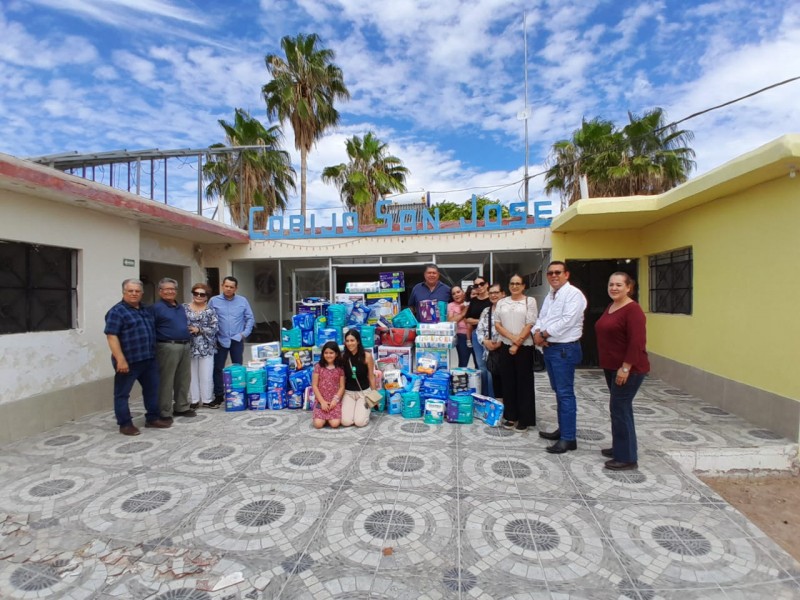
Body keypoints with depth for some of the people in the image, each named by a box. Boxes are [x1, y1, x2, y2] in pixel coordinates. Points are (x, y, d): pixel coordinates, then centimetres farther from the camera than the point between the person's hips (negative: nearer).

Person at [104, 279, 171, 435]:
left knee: (152, 389, 14)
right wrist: (121, 359, -21)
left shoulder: (145, 310, 14)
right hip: (128, 361, -7)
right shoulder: (117, 311, -9)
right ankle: (125, 424, 14)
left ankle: (152, 418, 25)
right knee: (122, 393, 5)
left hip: (149, 359, 7)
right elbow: (112, 336, -15)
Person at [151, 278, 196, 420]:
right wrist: (157, 346, -16)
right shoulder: (156, 308, -6)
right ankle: (165, 412, 8)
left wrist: (193, 330, 12)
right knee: (166, 381, -1)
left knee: (184, 380, 14)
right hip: (168, 347, -7)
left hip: (186, 346, 8)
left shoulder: (181, 307, 17)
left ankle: (182, 407, 26)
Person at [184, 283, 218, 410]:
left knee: (206, 374, 2)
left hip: (206, 347, -1)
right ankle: (194, 400, 16)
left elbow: (214, 329, -4)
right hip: (189, 346, 1)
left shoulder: (210, 310, 3)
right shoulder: (184, 308, 6)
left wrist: (198, 330, -14)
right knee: (192, 374, 6)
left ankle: (207, 399, 13)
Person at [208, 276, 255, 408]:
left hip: (237, 340, 1)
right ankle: (219, 396, 15)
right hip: (220, 340, 0)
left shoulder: (243, 301, 3)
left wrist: (245, 333, -4)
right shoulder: (214, 301, 0)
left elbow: (250, 319, 6)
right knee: (218, 368, 4)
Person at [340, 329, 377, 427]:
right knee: (346, 422, -13)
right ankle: (350, 408, 20)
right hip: (348, 392, 2)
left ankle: (366, 408, 18)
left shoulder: (367, 356, -11)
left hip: (364, 391, -2)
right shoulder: (343, 357, -5)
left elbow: (371, 377, -2)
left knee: (360, 422, -15)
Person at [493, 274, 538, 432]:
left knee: (524, 382, 3)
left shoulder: (530, 301, -1)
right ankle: (510, 416, 19)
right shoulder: (501, 303, 8)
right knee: (508, 381, 8)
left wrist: (517, 344, -11)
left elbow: (530, 325, -7)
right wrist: (512, 338, -11)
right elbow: (497, 324, 3)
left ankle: (524, 419, 12)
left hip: (524, 347, -3)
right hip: (506, 346, 3)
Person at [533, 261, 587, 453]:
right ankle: (563, 430, 28)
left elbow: (566, 321, -20)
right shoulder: (550, 296, 16)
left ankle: (569, 438, 2)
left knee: (565, 393, -5)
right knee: (559, 392, 16)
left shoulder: (573, 294, -11)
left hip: (565, 349, -9)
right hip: (549, 349, 9)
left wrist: (543, 334, -13)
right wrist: (537, 333, -7)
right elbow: (541, 319, 14)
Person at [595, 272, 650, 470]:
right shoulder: (610, 307, 12)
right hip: (612, 368, 9)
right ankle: (621, 447, 31)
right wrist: (610, 366, 19)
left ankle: (627, 457, 7)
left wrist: (625, 368, -23)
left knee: (619, 408, -5)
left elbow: (637, 342, -22)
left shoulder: (633, 309, -16)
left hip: (628, 369, -9)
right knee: (621, 408, 17)